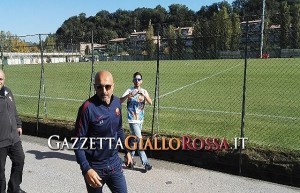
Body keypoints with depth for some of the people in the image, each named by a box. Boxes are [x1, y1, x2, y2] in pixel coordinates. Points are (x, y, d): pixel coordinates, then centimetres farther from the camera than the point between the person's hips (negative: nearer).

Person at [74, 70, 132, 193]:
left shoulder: (116, 102, -2)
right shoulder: (88, 108, -21)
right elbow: (78, 142, -18)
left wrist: (126, 151, 17)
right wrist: (86, 169, -25)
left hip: (115, 164, 5)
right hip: (94, 167, -5)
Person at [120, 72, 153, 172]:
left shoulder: (144, 91, 5)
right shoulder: (129, 90, -7)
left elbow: (150, 103, -11)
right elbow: (120, 101, -22)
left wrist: (143, 95, -27)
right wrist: (130, 95, -37)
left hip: (141, 120, 6)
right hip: (133, 120, -6)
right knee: (139, 140, -9)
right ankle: (145, 163, -4)